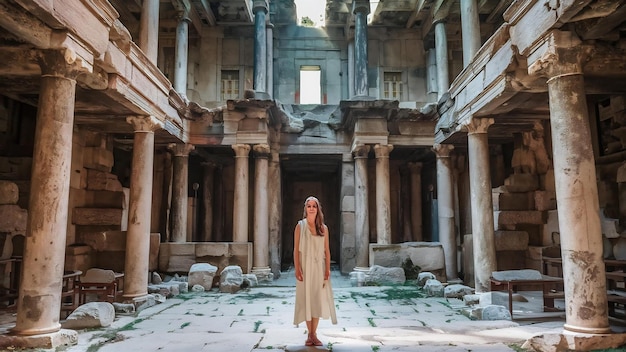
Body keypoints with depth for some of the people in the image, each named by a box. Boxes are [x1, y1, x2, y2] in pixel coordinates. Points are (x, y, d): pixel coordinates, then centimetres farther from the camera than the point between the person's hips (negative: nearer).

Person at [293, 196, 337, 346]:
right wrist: (297, 269, -11)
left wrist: (327, 270, -2)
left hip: (319, 267, 2)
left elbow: (327, 250, 6)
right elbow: (296, 249, -3)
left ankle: (314, 334, 14)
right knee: (306, 299, 2)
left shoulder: (323, 228, 6)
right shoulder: (300, 226, 0)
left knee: (318, 299, 3)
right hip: (305, 267, -2)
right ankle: (310, 334, 13)